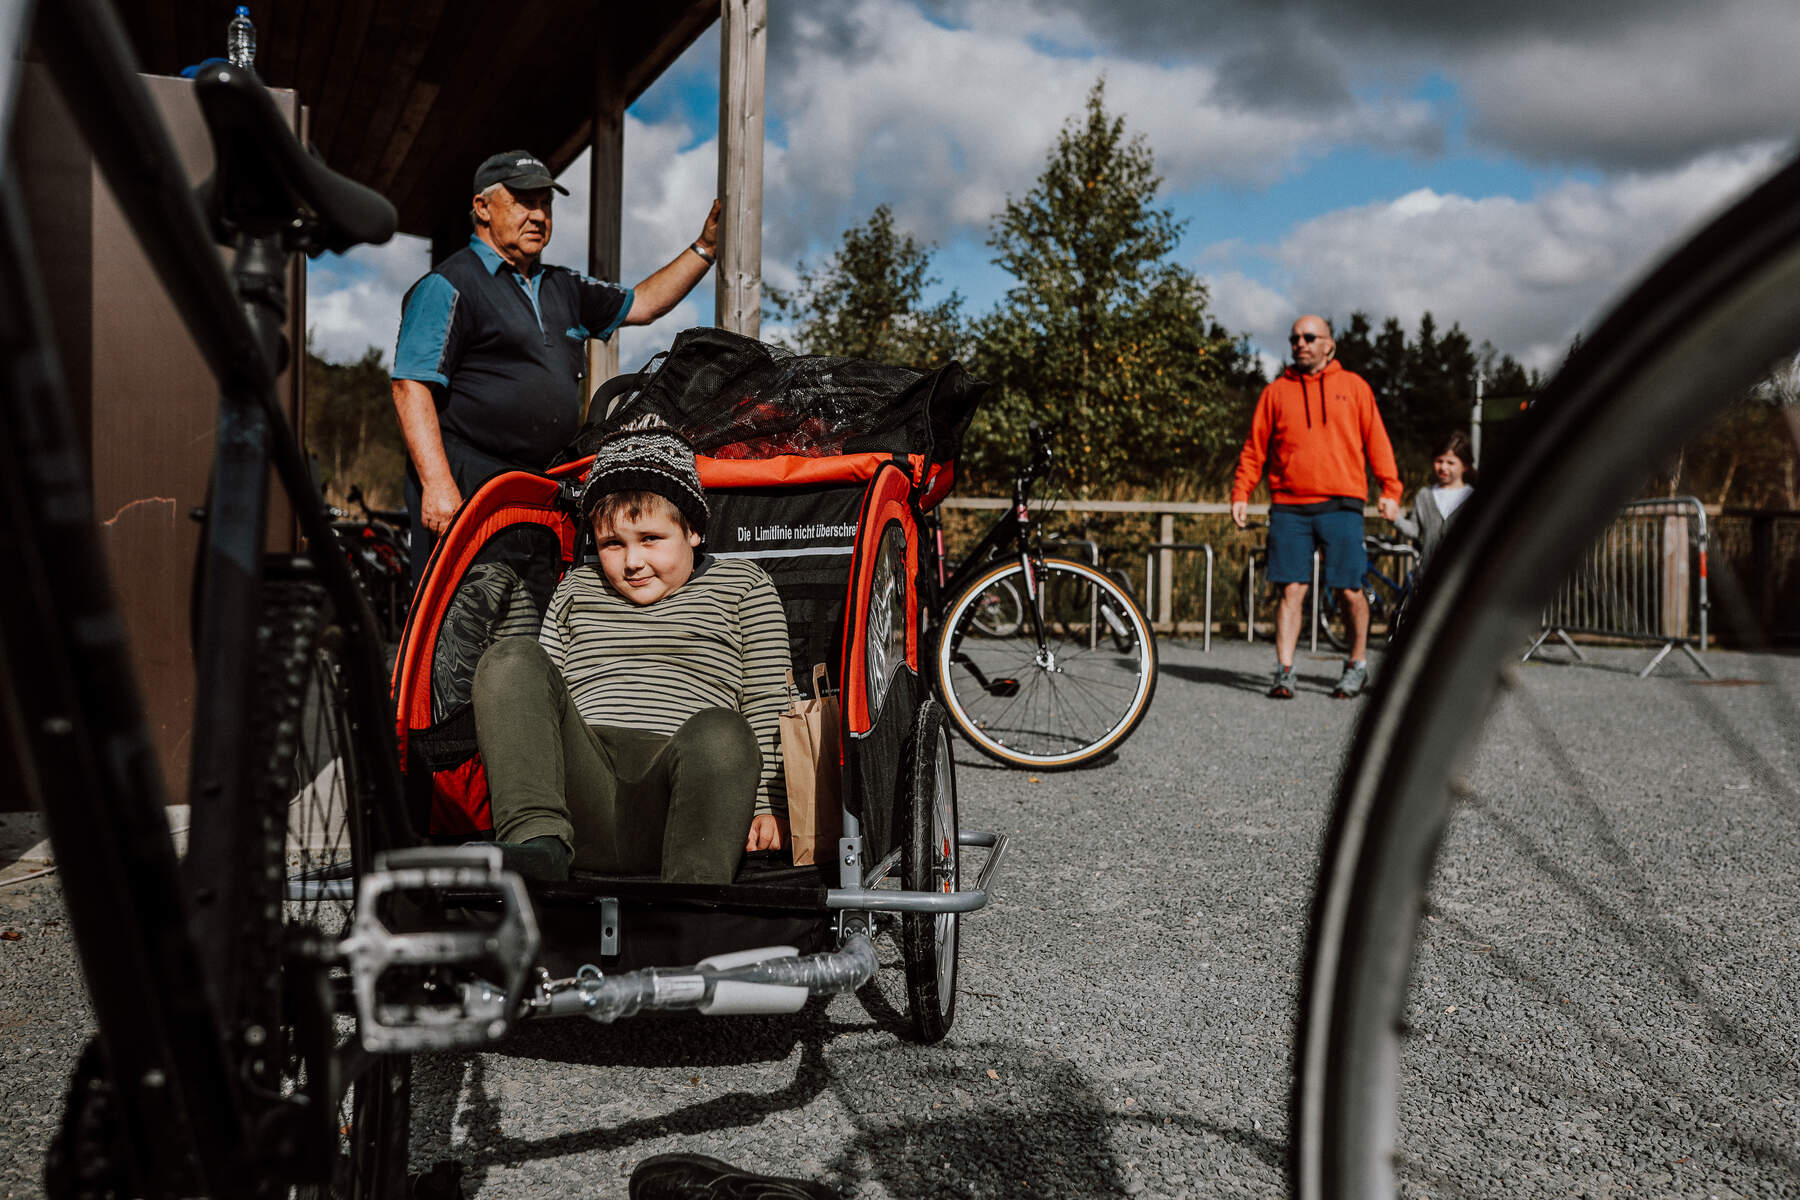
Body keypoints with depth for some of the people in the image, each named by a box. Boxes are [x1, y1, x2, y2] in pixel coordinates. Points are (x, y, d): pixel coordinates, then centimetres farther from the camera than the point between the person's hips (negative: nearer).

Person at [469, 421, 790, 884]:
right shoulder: (576, 589, 29)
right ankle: (537, 843, -37)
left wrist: (767, 804, -1)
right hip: (582, 803, 3)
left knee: (720, 732, -36)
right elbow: (543, 697, 27)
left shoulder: (742, 583, 20)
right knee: (513, 658, -18)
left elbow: (767, 707, 12)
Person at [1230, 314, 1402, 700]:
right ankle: (1284, 672, 0)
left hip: (1341, 505, -1)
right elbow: (1254, 448, 13)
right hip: (1288, 508, 1)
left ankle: (1357, 664, 20)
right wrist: (1240, 494, 3)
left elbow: (1377, 440, 9)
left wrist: (1390, 490, 0)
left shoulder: (1353, 386, 12)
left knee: (1349, 591, 2)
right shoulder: (1276, 391, 13)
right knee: (1292, 590, -2)